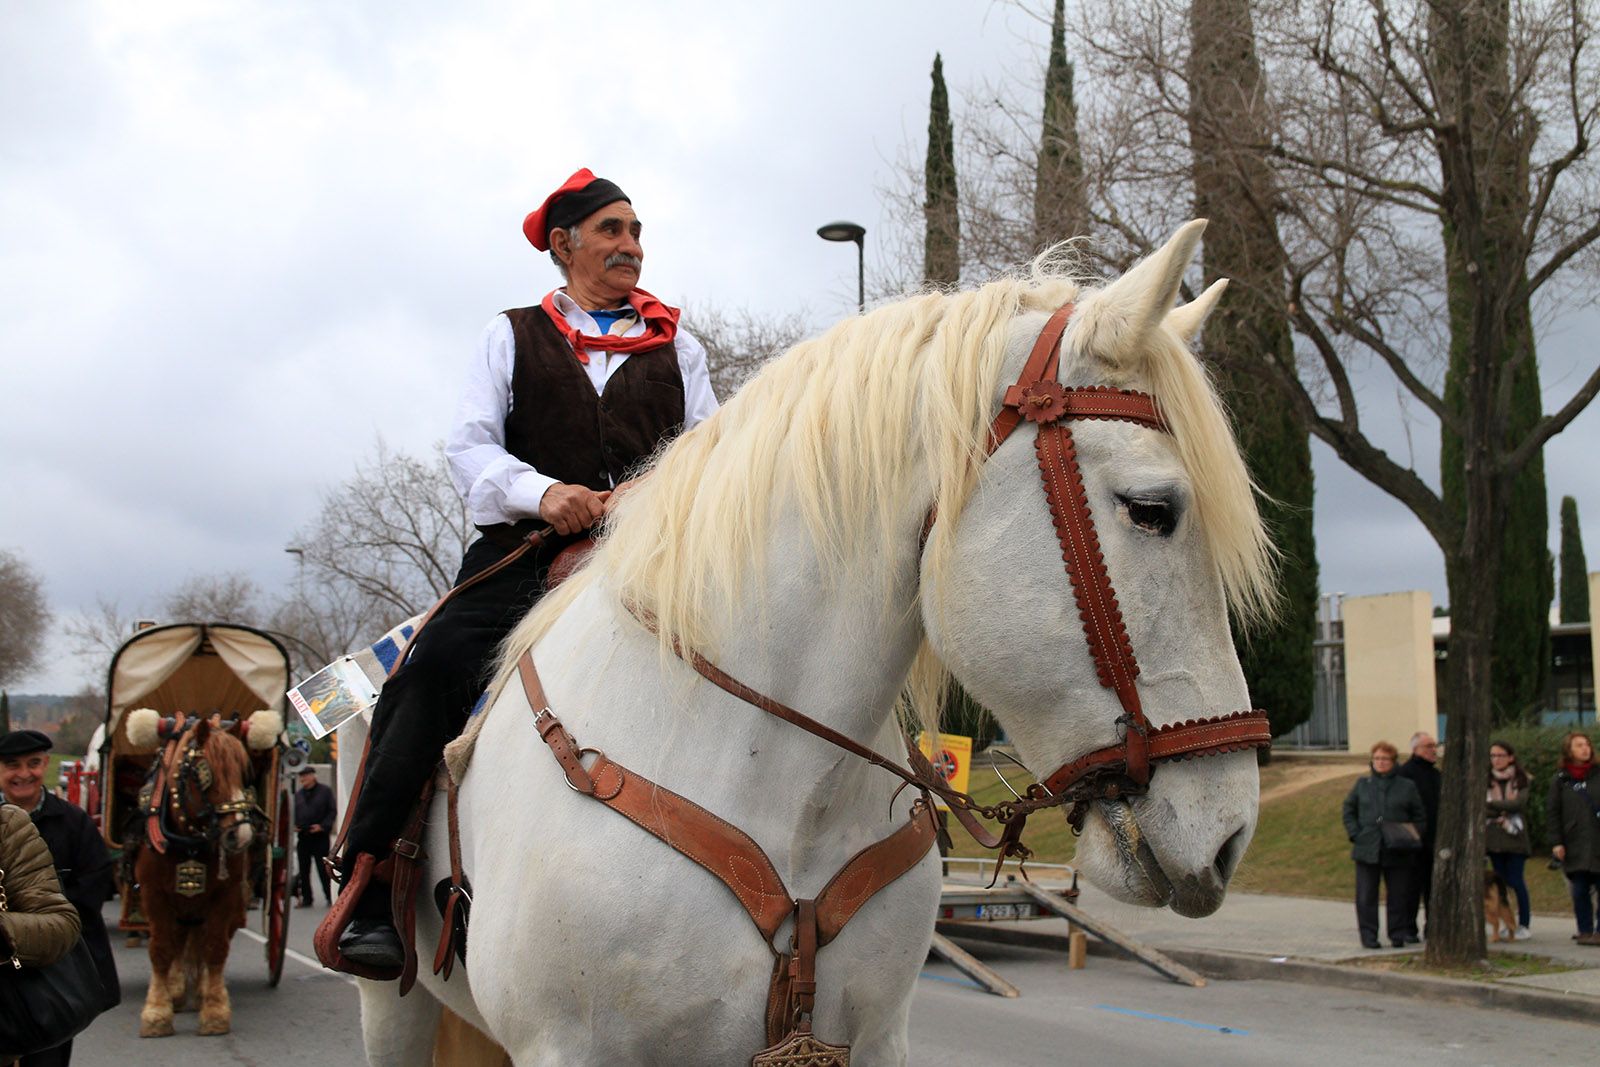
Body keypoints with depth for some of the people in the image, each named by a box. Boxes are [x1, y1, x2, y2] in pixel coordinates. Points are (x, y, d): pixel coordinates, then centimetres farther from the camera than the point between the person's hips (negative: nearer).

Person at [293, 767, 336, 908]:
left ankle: (329, 897, 4)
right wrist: (293, 825, -1)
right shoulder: (298, 794, 12)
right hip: (303, 837, 5)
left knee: (323, 869, -3)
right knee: (304, 869, 7)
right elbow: (293, 812, 18)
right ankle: (306, 898, 14)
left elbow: (333, 811, -3)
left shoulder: (325, 791, -1)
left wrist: (322, 826, -13)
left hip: (320, 836, -5)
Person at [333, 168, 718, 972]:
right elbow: (470, 446, 6)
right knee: (430, 673, -25)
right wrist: (540, 492, -16)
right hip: (523, 553, -2)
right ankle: (368, 893, -20)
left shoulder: (676, 348, 23)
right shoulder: (513, 337, 18)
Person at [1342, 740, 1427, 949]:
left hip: (1397, 851, 0)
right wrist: (1354, 834, 0)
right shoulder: (1362, 784, 10)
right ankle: (1368, 935, 8)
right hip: (1367, 850, 1)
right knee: (1366, 895, 1)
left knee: (1398, 894, 5)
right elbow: (1348, 810, 13)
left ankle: (1398, 933, 16)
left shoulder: (1407, 786, 6)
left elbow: (1420, 818, 10)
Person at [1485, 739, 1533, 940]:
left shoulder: (1521, 780, 4)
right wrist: (1503, 817, -13)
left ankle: (1523, 925, 1)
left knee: (1516, 881, -6)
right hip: (1494, 838, 2)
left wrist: (1492, 805, -12)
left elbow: (1519, 803, -10)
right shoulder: (1486, 780, 8)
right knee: (1502, 881, 2)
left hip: (1515, 837, -2)